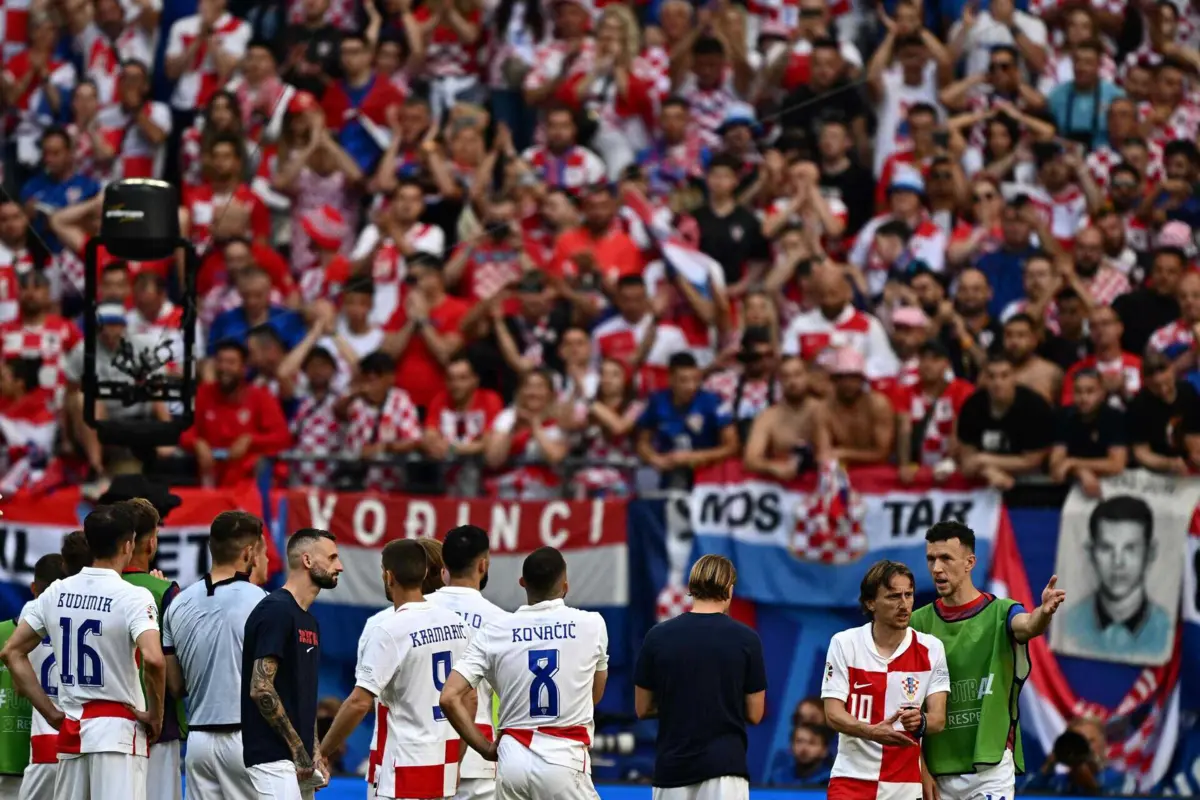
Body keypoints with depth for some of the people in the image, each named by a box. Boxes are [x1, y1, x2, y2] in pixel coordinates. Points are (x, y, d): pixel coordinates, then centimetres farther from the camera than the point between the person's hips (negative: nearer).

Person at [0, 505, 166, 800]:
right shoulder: (134, 597, -11)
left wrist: (51, 713, 11)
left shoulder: (56, 593, 7)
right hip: (118, 730, -6)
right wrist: (155, 714, -10)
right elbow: (153, 659, -26)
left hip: (71, 731, 6)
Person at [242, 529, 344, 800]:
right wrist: (297, 747, -14)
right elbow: (260, 689, -18)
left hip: (299, 758, 10)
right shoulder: (276, 611, -12)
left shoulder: (310, 621, 17)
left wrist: (314, 752, 11)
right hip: (274, 757, -10)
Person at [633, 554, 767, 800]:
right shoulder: (746, 639, -4)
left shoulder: (658, 637, 0)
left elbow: (642, 708, 8)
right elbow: (755, 714, 2)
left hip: (672, 766, 2)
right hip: (724, 765, -2)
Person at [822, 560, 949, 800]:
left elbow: (938, 718, -2)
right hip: (852, 778, -1)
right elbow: (833, 713, -6)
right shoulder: (844, 643, -1)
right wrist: (872, 731, -26)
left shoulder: (931, 649, 2)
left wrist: (920, 722, -27)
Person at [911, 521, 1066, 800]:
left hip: (990, 769, -4)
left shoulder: (1000, 613, -3)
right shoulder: (919, 623, 5)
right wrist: (921, 769, 0)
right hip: (938, 774, 4)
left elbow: (1027, 625, -27)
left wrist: (1044, 612, -51)